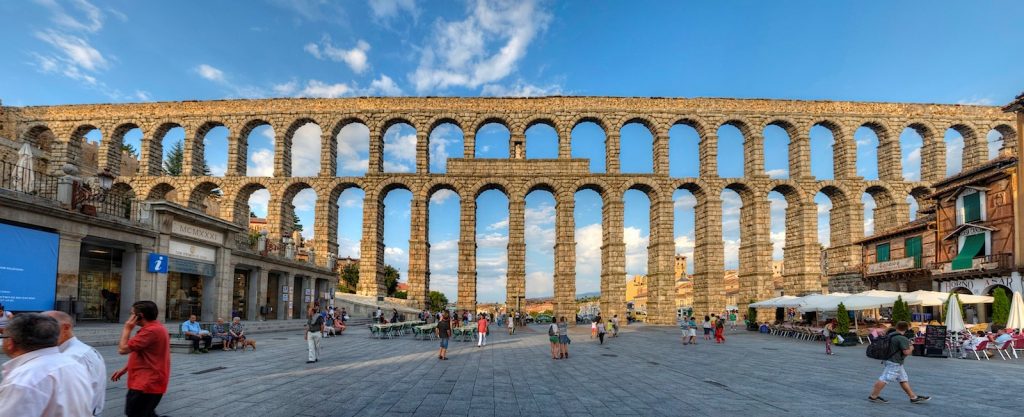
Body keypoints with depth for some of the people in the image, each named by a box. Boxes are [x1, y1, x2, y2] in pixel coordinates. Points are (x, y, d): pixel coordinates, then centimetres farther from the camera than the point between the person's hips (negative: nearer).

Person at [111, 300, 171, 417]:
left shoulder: (151, 331, -22)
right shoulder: (155, 328, 14)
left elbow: (123, 349, -18)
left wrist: (127, 328, -7)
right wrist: (124, 370, 20)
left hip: (147, 384, -10)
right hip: (147, 383, 10)